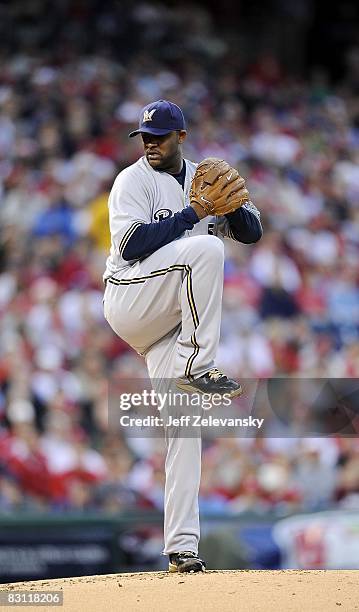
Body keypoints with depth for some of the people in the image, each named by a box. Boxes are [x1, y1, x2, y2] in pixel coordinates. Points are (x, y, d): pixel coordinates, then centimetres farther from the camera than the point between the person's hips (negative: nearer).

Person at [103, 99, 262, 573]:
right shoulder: (134, 180, -3)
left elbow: (252, 232, 12)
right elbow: (131, 245, -18)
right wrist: (193, 213, -20)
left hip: (172, 320, 6)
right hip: (129, 299, -6)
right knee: (206, 250, -29)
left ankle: (181, 546, -3)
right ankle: (196, 368, -27)